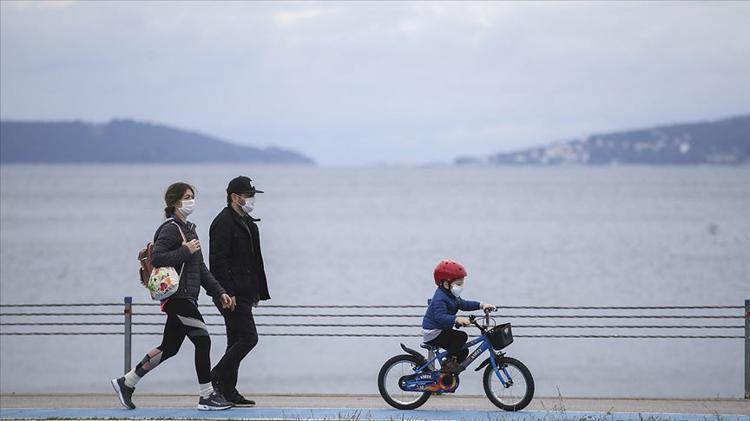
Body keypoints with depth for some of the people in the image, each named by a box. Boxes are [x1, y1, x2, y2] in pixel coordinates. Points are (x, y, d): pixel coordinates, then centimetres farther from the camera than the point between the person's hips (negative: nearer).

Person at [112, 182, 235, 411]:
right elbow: (157, 258, -23)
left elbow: (200, 268, 22)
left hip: (185, 298, 10)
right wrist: (186, 251, -20)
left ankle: (126, 383, 20)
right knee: (202, 340, -9)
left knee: (169, 348, 13)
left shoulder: (188, 229, 19)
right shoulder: (170, 229, -11)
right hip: (177, 296, -10)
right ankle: (207, 396, -3)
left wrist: (219, 292, 16)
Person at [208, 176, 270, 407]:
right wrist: (227, 292, -23)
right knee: (248, 337, -14)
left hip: (243, 294, 10)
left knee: (237, 341, 9)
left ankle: (228, 392, 12)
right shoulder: (223, 223, -11)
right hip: (231, 296, -10)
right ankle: (215, 379, -7)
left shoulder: (248, 223, 20)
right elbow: (218, 260, -18)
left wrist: (258, 292, 19)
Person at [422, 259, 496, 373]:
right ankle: (449, 363, -18)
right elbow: (441, 317, -37)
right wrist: (457, 319, -51)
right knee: (462, 336, -24)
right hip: (433, 334, -10)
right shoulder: (440, 298, -24)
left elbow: (463, 304, 20)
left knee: (462, 351, 13)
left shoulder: (451, 296, 9)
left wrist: (481, 305, 9)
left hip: (441, 331, 10)